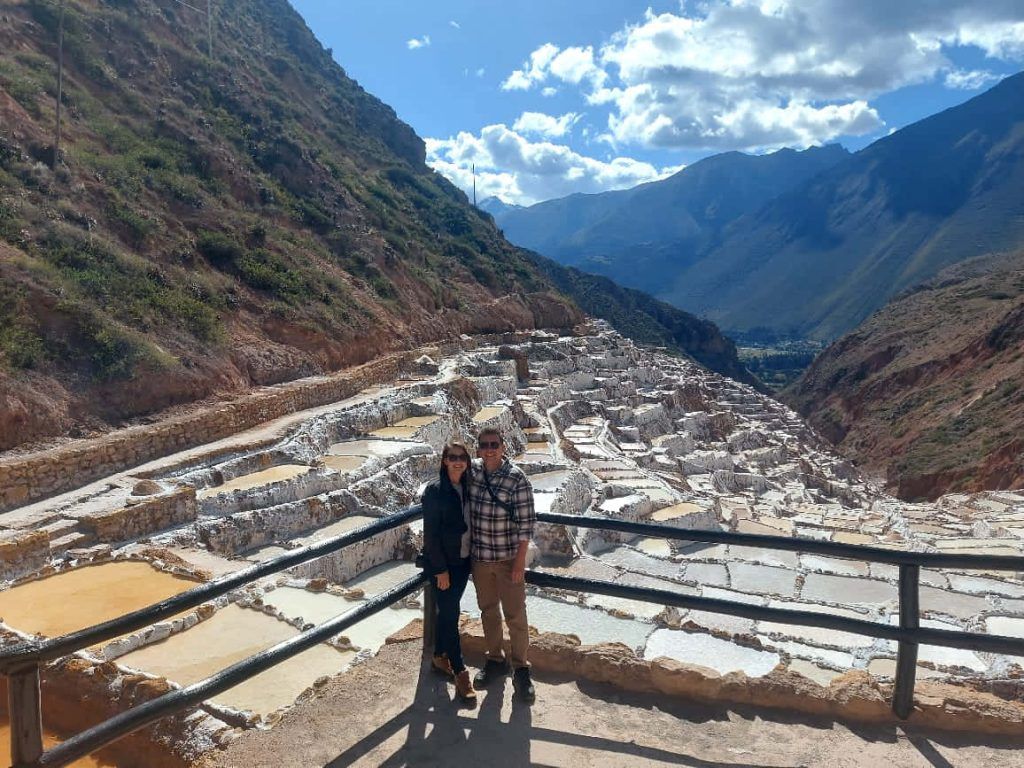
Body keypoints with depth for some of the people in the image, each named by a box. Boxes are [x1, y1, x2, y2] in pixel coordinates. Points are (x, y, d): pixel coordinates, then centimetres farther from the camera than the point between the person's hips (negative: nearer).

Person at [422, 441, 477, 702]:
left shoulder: (468, 488, 2)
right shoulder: (434, 491, -16)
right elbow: (430, 534, -16)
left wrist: (473, 557, 6)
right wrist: (441, 570, -16)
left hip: (464, 561, 6)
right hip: (443, 563, -6)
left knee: (448, 611, 18)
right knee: (450, 614, 0)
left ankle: (439, 656, 35)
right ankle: (460, 673, 8)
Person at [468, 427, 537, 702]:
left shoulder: (516, 478, -16)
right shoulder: (472, 471, -4)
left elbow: (526, 521, -14)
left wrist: (520, 561, -15)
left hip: (508, 558, -4)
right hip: (479, 557, 5)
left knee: (515, 614, 3)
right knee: (488, 610, 18)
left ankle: (521, 668, 20)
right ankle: (495, 659, 36)